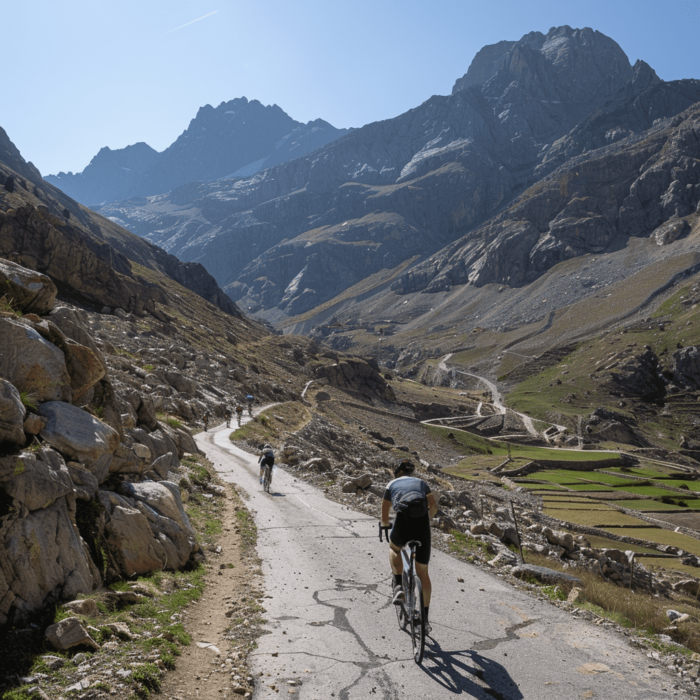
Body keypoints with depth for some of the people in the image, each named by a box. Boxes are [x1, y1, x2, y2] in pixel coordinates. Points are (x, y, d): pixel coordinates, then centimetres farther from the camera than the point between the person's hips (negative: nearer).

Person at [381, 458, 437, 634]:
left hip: (403, 520, -2)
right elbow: (433, 507, 14)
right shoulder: (421, 482, 27)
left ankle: (398, 587, 16)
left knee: (394, 548, 34)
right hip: (422, 523, 2)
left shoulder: (391, 485, 23)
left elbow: (384, 517, 23)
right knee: (423, 573, 16)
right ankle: (425, 619, 19)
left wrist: (386, 527, 44)